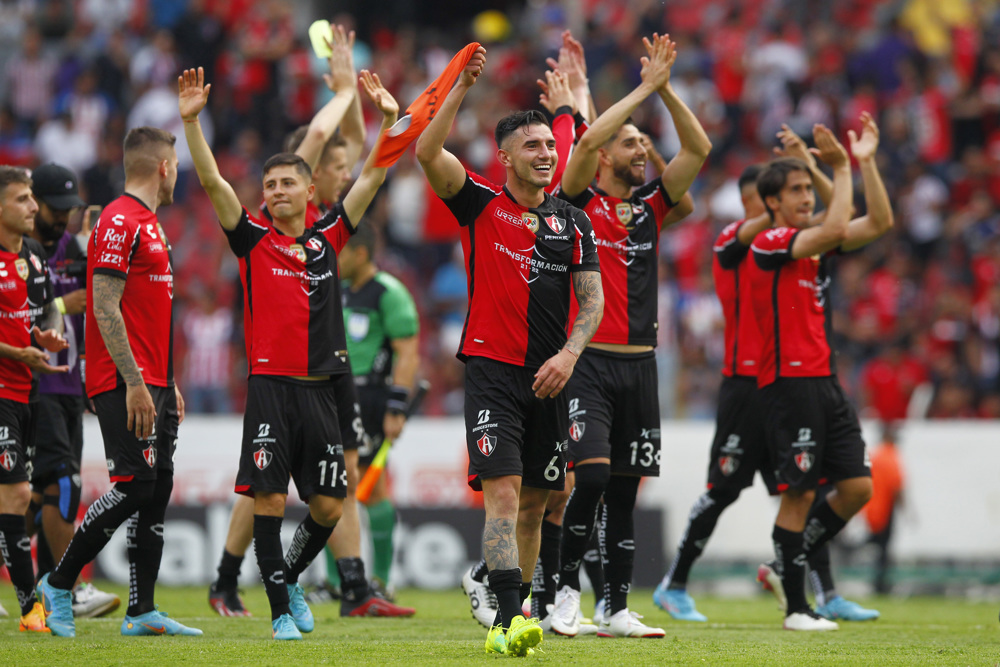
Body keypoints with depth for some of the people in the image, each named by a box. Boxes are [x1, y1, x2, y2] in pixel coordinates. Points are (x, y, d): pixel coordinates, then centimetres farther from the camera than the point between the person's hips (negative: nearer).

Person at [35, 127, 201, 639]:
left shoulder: (148, 225, 19)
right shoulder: (120, 223, -13)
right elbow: (105, 308, -19)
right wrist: (135, 383, -22)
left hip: (152, 383, 10)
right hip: (126, 384, -10)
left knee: (158, 487, 6)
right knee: (134, 485, -13)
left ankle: (141, 611, 7)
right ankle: (58, 585, -1)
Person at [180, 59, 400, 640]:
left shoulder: (328, 239, 9)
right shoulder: (254, 240, 2)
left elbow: (373, 178, 5)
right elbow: (213, 183, -8)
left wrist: (389, 119, -6)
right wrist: (191, 121, -19)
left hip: (320, 390, 3)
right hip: (270, 389, -3)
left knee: (329, 507, 3)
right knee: (269, 500, -7)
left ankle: (292, 576, 28)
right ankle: (281, 610, 0)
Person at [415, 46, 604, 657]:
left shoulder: (574, 223, 11)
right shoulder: (482, 206, 3)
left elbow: (593, 298, 7)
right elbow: (427, 153, -11)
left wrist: (569, 354, -10)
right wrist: (461, 89, -17)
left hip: (549, 378, 4)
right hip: (492, 370, -4)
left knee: (535, 502, 8)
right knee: (504, 491, -16)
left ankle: (509, 619, 17)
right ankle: (512, 619, -26)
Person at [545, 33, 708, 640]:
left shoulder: (651, 205, 13)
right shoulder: (580, 203, 0)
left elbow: (699, 149, 6)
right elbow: (587, 140, -17)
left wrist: (666, 89, -2)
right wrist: (645, 88, -12)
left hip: (639, 364, 5)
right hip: (588, 362, -5)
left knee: (626, 488, 6)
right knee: (593, 474, -18)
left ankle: (618, 610, 10)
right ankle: (567, 588, -3)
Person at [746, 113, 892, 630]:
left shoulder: (816, 242, 15)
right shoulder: (769, 243, -8)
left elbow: (880, 223, 11)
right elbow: (834, 230, -24)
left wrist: (866, 161, 5)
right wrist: (842, 167, -17)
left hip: (824, 381, 8)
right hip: (789, 382, -8)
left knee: (857, 486, 2)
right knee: (800, 492, -7)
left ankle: (787, 563, 18)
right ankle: (796, 607, 0)